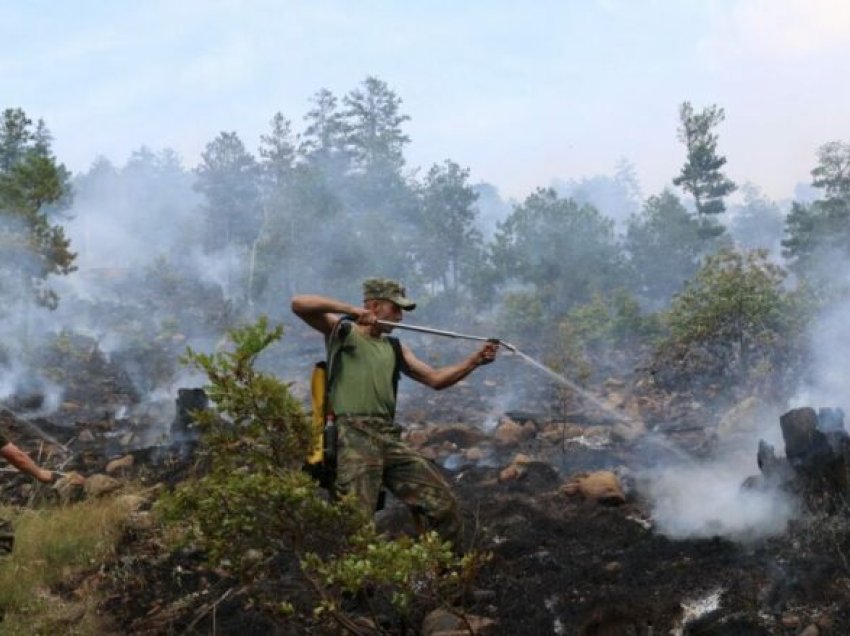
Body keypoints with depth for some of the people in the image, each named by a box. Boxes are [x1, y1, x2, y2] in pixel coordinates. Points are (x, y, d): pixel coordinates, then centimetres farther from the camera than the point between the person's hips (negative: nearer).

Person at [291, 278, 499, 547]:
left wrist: (475, 360, 6)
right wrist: (350, 309, -14)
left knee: (443, 505, 2)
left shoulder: (394, 348, 24)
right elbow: (298, 303, -6)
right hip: (354, 436, -6)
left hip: (390, 438, 6)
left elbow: (435, 379, 19)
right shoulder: (341, 331, 8)